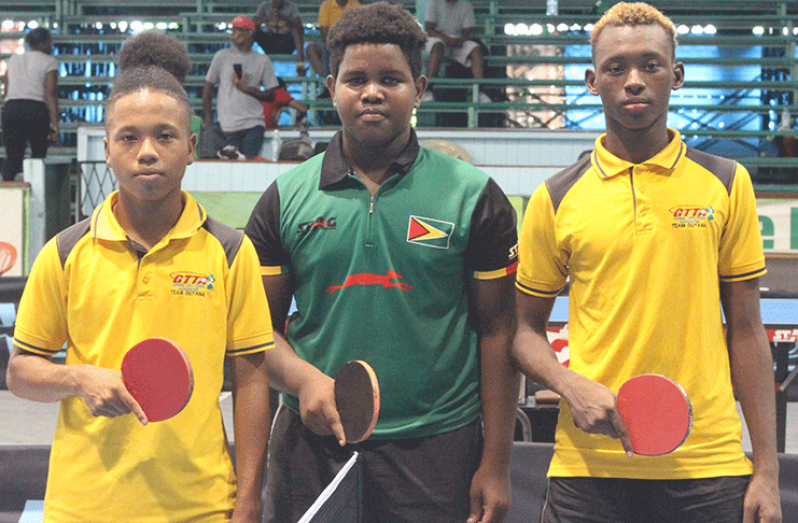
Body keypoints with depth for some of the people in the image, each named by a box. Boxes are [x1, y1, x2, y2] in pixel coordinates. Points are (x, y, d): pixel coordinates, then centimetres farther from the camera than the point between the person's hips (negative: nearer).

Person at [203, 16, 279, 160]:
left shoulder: (262, 60, 9)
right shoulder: (222, 56, 9)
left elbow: (271, 95, 7)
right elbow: (208, 87, 11)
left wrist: (247, 89, -8)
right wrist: (208, 120, 5)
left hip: (254, 122, 0)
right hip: (228, 125, 0)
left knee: (250, 158, -13)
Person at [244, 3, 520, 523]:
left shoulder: (474, 196, 1)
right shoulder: (286, 198, 5)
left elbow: (497, 330, 1)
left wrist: (495, 464, -3)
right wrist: (303, 379, -13)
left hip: (435, 446, -1)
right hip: (312, 442, 1)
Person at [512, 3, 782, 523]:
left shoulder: (726, 183, 4)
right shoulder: (555, 199, 3)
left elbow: (746, 331, 5)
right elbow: (527, 329, 10)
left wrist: (766, 470, 1)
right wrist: (571, 386, -11)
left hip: (708, 469, 0)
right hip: (588, 467, 0)